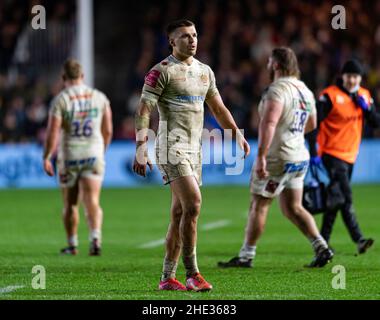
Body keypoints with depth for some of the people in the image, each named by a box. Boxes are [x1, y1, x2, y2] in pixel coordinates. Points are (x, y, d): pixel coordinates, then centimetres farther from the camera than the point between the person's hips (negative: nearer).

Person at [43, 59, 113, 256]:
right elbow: (108, 131, 8)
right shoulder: (99, 97, 3)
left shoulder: (60, 100, -8)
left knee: (70, 204, 14)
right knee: (92, 202, -5)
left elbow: (52, 133, -12)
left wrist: (46, 158, -1)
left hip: (69, 155, -2)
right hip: (94, 154, 2)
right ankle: (95, 237, -28)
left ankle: (72, 245, 23)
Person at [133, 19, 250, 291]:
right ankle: (192, 274, -15)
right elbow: (144, 111, -12)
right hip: (172, 147, -7)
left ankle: (167, 278, 12)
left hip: (194, 149, 7)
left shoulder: (205, 71, 14)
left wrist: (237, 135, 20)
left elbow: (218, 108, 25)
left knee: (180, 214, 7)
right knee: (193, 203, -20)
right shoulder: (162, 71, -8)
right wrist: (141, 148, -21)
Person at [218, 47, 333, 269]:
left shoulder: (278, 90, -17)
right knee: (293, 208, 14)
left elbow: (268, 123, -29)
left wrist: (261, 155, -32)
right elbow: (312, 124, 25)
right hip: (300, 157, 8)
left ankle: (246, 257, 8)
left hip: (277, 158, -8)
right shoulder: (304, 90, 11)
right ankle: (322, 248, 3)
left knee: (259, 206, 2)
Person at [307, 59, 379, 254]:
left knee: (335, 199, 12)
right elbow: (314, 123, -14)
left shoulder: (364, 96, 8)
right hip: (332, 153, -7)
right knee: (345, 197, -18)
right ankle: (358, 240, -24)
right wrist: (314, 152, -18)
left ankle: (323, 240, 21)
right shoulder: (330, 95, -11)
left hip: (350, 155, 7)